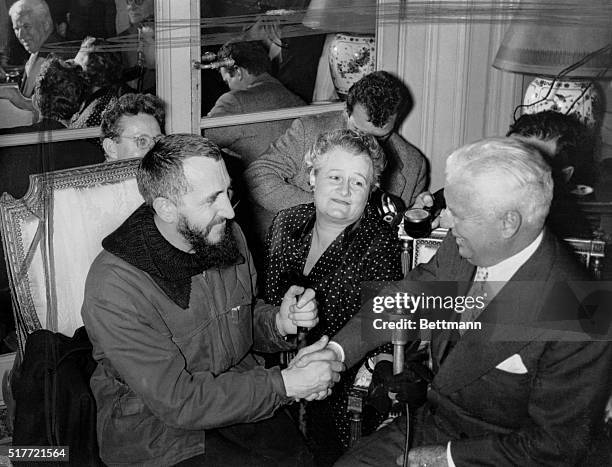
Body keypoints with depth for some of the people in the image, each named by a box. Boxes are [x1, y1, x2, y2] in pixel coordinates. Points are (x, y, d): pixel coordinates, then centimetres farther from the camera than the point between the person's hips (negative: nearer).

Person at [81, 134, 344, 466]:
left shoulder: (226, 235, -3)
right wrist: (284, 384, -22)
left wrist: (279, 323, -10)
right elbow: (175, 399, -22)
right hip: (155, 426, -5)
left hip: (237, 395, 6)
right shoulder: (113, 289, -24)